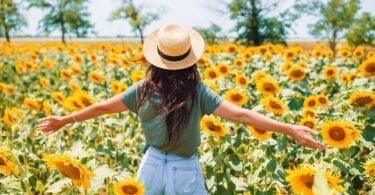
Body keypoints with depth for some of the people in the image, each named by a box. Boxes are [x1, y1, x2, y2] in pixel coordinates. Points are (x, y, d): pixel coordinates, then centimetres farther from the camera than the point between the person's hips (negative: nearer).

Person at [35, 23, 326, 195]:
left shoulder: (144, 89, -6)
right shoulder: (199, 92, -13)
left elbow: (102, 107, 2)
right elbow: (241, 115, -19)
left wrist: (65, 120, 16)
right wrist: (290, 130, -19)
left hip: (152, 165, 2)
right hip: (186, 171, -1)